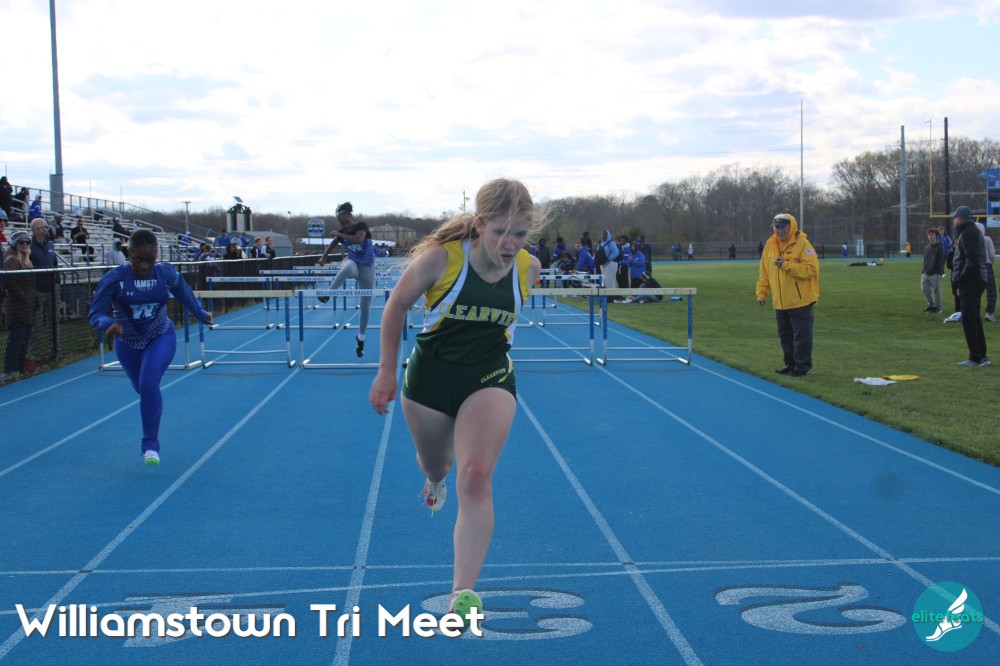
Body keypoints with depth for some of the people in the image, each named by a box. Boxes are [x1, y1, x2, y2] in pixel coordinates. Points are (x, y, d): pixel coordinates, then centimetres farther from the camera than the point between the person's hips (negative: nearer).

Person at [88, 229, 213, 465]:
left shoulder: (167, 274, -16)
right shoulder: (114, 278, -23)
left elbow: (185, 295, 5)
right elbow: (95, 313, -26)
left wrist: (201, 314, 20)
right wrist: (108, 323, -48)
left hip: (161, 337, -1)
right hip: (128, 342, 1)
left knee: (149, 383, -25)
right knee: (142, 387, 21)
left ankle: (150, 444, -12)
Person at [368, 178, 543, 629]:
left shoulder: (528, 269, -11)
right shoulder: (440, 258, -21)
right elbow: (396, 307, -6)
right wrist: (386, 371, -5)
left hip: (490, 380, 0)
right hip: (430, 375, 0)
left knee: (476, 476, -20)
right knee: (434, 462, 23)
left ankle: (462, 595, -23)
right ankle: (435, 479, 65)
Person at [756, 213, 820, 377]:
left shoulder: (802, 244, -11)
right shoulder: (770, 245, 8)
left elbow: (811, 269, -19)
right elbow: (764, 273, 14)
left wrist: (786, 265, -25)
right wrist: (761, 293, 9)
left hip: (800, 302, -7)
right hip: (780, 303, 7)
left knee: (801, 336, -2)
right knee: (785, 336, 15)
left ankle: (803, 367, 6)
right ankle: (791, 364, 26)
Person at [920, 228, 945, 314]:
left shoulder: (940, 248, -5)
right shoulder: (927, 248, 15)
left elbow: (941, 261, -10)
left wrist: (939, 272, -16)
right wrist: (923, 271, 13)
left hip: (935, 274, -6)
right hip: (926, 273, 6)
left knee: (936, 290, -2)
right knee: (924, 288, 1)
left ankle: (937, 307, 8)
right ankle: (931, 304, 18)